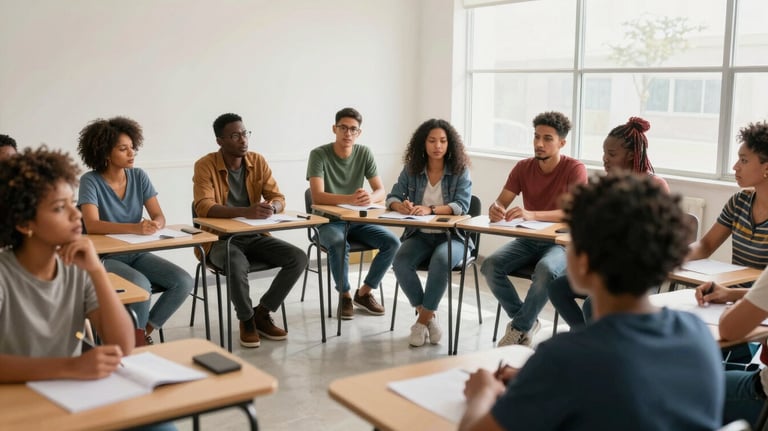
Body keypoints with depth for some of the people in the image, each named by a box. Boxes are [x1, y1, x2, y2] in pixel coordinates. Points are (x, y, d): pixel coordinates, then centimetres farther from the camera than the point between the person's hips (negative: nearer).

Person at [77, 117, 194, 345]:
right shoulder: (91, 181, -10)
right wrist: (135, 227, -36)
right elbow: (92, 225, -24)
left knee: (184, 282, -17)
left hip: (137, 253, 5)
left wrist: (154, 225, -27)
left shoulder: (139, 176, 3)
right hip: (106, 257, -5)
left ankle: (144, 332, 2)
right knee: (141, 285, -33)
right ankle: (140, 337, -6)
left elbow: (159, 216, -1)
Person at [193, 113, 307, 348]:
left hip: (255, 236, 5)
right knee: (238, 265, -37)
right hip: (220, 239, -5)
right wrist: (245, 211, -38)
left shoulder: (258, 161, 3)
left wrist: (271, 207, -26)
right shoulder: (205, 165, -11)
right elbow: (203, 207, -23)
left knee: (298, 258, -16)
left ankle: (262, 313, 2)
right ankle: (246, 320, -7)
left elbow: (279, 198, 0)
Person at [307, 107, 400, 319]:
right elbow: (317, 196, -24)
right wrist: (350, 199, -41)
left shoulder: (364, 153, -1)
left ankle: (364, 292, 1)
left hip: (357, 220, 4)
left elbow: (382, 191, -6)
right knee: (339, 244, -36)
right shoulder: (319, 154, -13)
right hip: (328, 221, -4)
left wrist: (370, 198, -32)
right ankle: (345, 295, -11)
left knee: (392, 242, -17)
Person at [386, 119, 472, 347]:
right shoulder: (411, 170, 5)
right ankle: (428, 317, -10)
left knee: (440, 261, -36)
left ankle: (423, 320, -18)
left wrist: (430, 210, -31)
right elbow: (392, 198, 4)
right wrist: (401, 206, -22)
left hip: (451, 236, -3)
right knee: (400, 262, -28)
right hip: (419, 235, 3)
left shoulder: (460, 171, -3)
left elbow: (462, 205, -14)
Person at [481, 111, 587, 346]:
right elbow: (501, 202, 0)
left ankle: (519, 329, -14)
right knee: (490, 265, -22)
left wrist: (531, 215, -41)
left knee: (545, 270, -37)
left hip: (560, 242, -5)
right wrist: (495, 209, -28)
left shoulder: (574, 169, -11)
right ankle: (526, 322, -4)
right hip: (527, 240, 5)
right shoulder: (523, 168, 3)